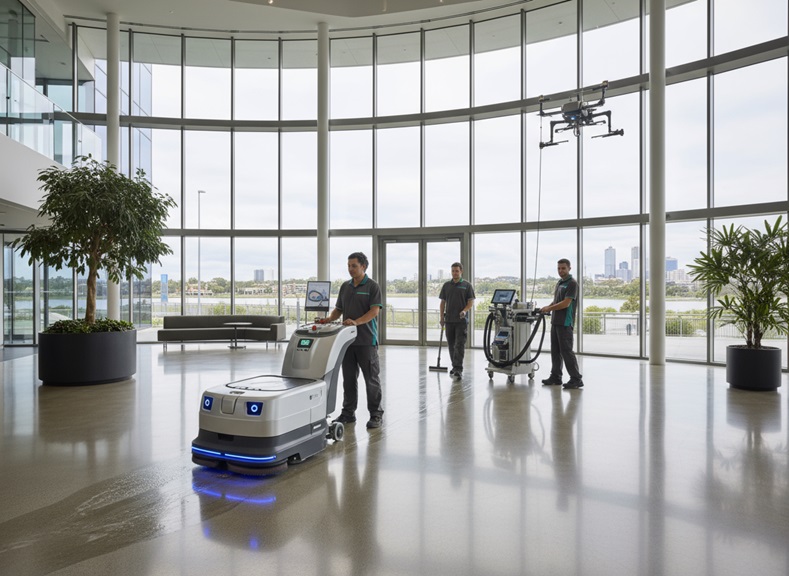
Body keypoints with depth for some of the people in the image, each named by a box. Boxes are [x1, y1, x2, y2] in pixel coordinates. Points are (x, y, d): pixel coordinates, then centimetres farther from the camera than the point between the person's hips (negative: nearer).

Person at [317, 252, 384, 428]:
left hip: (366, 340, -6)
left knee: (371, 379, 1)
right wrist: (329, 319, -3)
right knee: (349, 378, 11)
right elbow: (338, 309, 17)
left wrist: (356, 322, -26)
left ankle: (376, 414, 9)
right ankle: (348, 413, 21)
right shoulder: (345, 286, 13)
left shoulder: (372, 286, -5)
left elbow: (374, 311, -14)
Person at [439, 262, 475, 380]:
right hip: (449, 320, 4)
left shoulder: (467, 286, 0)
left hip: (462, 320, -4)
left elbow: (471, 302, -3)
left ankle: (458, 370, -13)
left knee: (460, 345, -10)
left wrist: (464, 311, -22)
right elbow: (442, 302, 11)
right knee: (451, 345, 10)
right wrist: (441, 318, 4)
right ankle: (455, 367, 23)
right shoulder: (446, 285, 9)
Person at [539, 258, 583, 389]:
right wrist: (547, 307, 7)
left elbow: (566, 303, -20)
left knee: (566, 350, -8)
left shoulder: (572, 283, -13)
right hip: (556, 321, 9)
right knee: (555, 350, 11)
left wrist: (549, 308, -14)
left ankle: (576, 379, -3)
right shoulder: (559, 283, 16)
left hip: (565, 323, -9)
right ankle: (556, 376, 18)